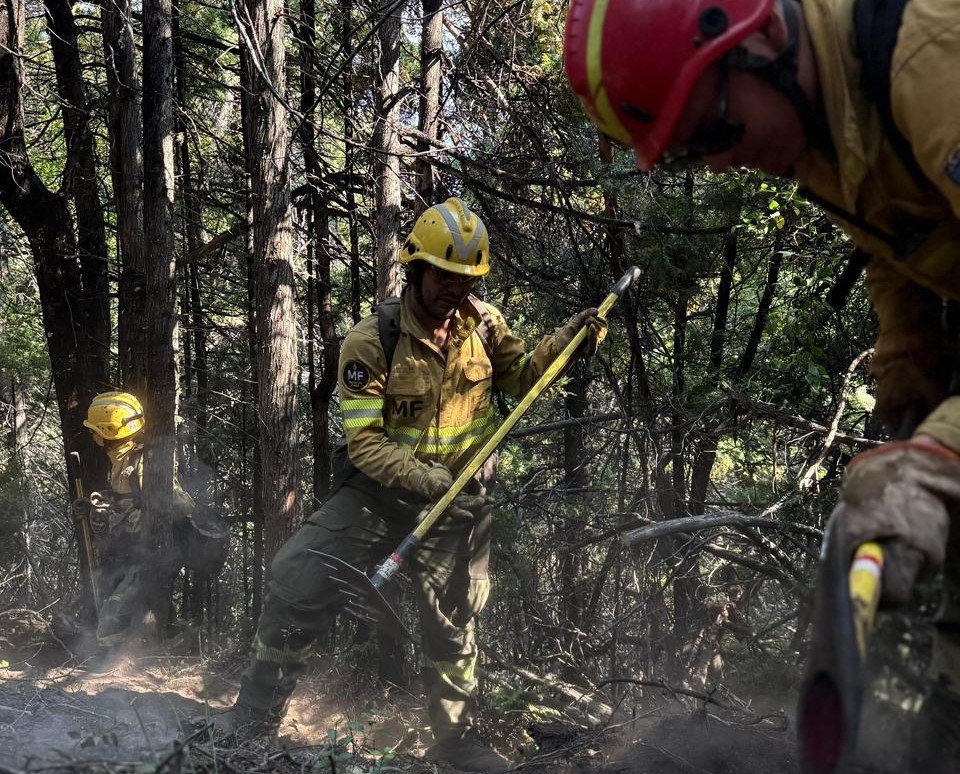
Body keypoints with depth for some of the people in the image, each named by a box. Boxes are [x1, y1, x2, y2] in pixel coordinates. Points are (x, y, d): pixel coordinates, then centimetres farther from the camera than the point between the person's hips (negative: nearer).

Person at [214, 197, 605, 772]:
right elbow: (364, 442, -19)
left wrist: (568, 342, -7)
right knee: (298, 581, -13)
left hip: (462, 496, 2)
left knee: (454, 621, 14)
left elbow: (519, 377, 10)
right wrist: (420, 476, -35)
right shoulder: (371, 342, -18)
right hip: (382, 488, -2)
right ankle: (257, 715, 6)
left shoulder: (484, 323, -7)